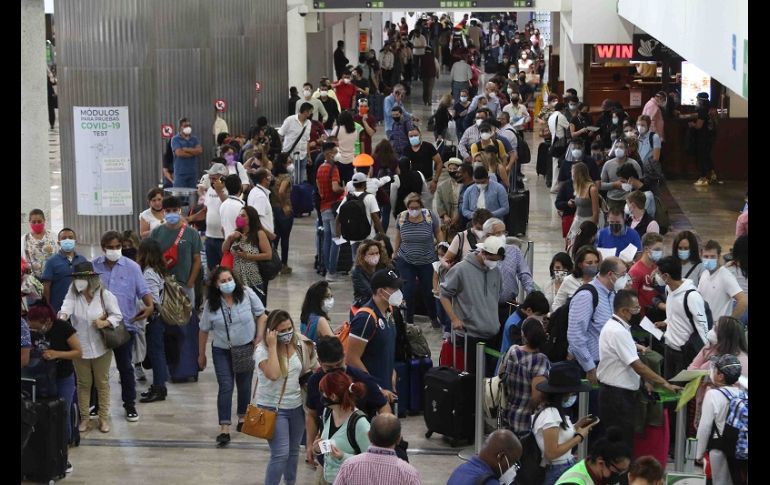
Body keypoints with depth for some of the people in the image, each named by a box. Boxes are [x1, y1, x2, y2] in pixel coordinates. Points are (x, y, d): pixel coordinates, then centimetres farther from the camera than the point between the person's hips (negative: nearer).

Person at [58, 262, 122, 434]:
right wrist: (62, 317, -47)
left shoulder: (104, 295, -12)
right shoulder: (73, 293, -8)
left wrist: (105, 322, -25)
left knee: (102, 383, 12)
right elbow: (67, 306, -26)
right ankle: (84, 418, 25)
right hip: (80, 348, 1)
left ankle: (104, 417, 23)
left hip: (101, 347, -1)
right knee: (83, 383, 13)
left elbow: (117, 315, -7)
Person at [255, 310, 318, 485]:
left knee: (294, 451, 18)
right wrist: (272, 346, -29)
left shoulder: (299, 345, 1)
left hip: (296, 406, 6)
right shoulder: (263, 350, -16)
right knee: (281, 454, -12)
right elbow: (273, 374, -32)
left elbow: (305, 371, 18)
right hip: (273, 408, -6)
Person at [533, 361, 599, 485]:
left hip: (565, 469, 9)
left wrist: (576, 426, 9)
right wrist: (579, 437, -12)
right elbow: (551, 453, -21)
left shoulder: (553, 411, 8)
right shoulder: (550, 414, -19)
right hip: (558, 474, -9)